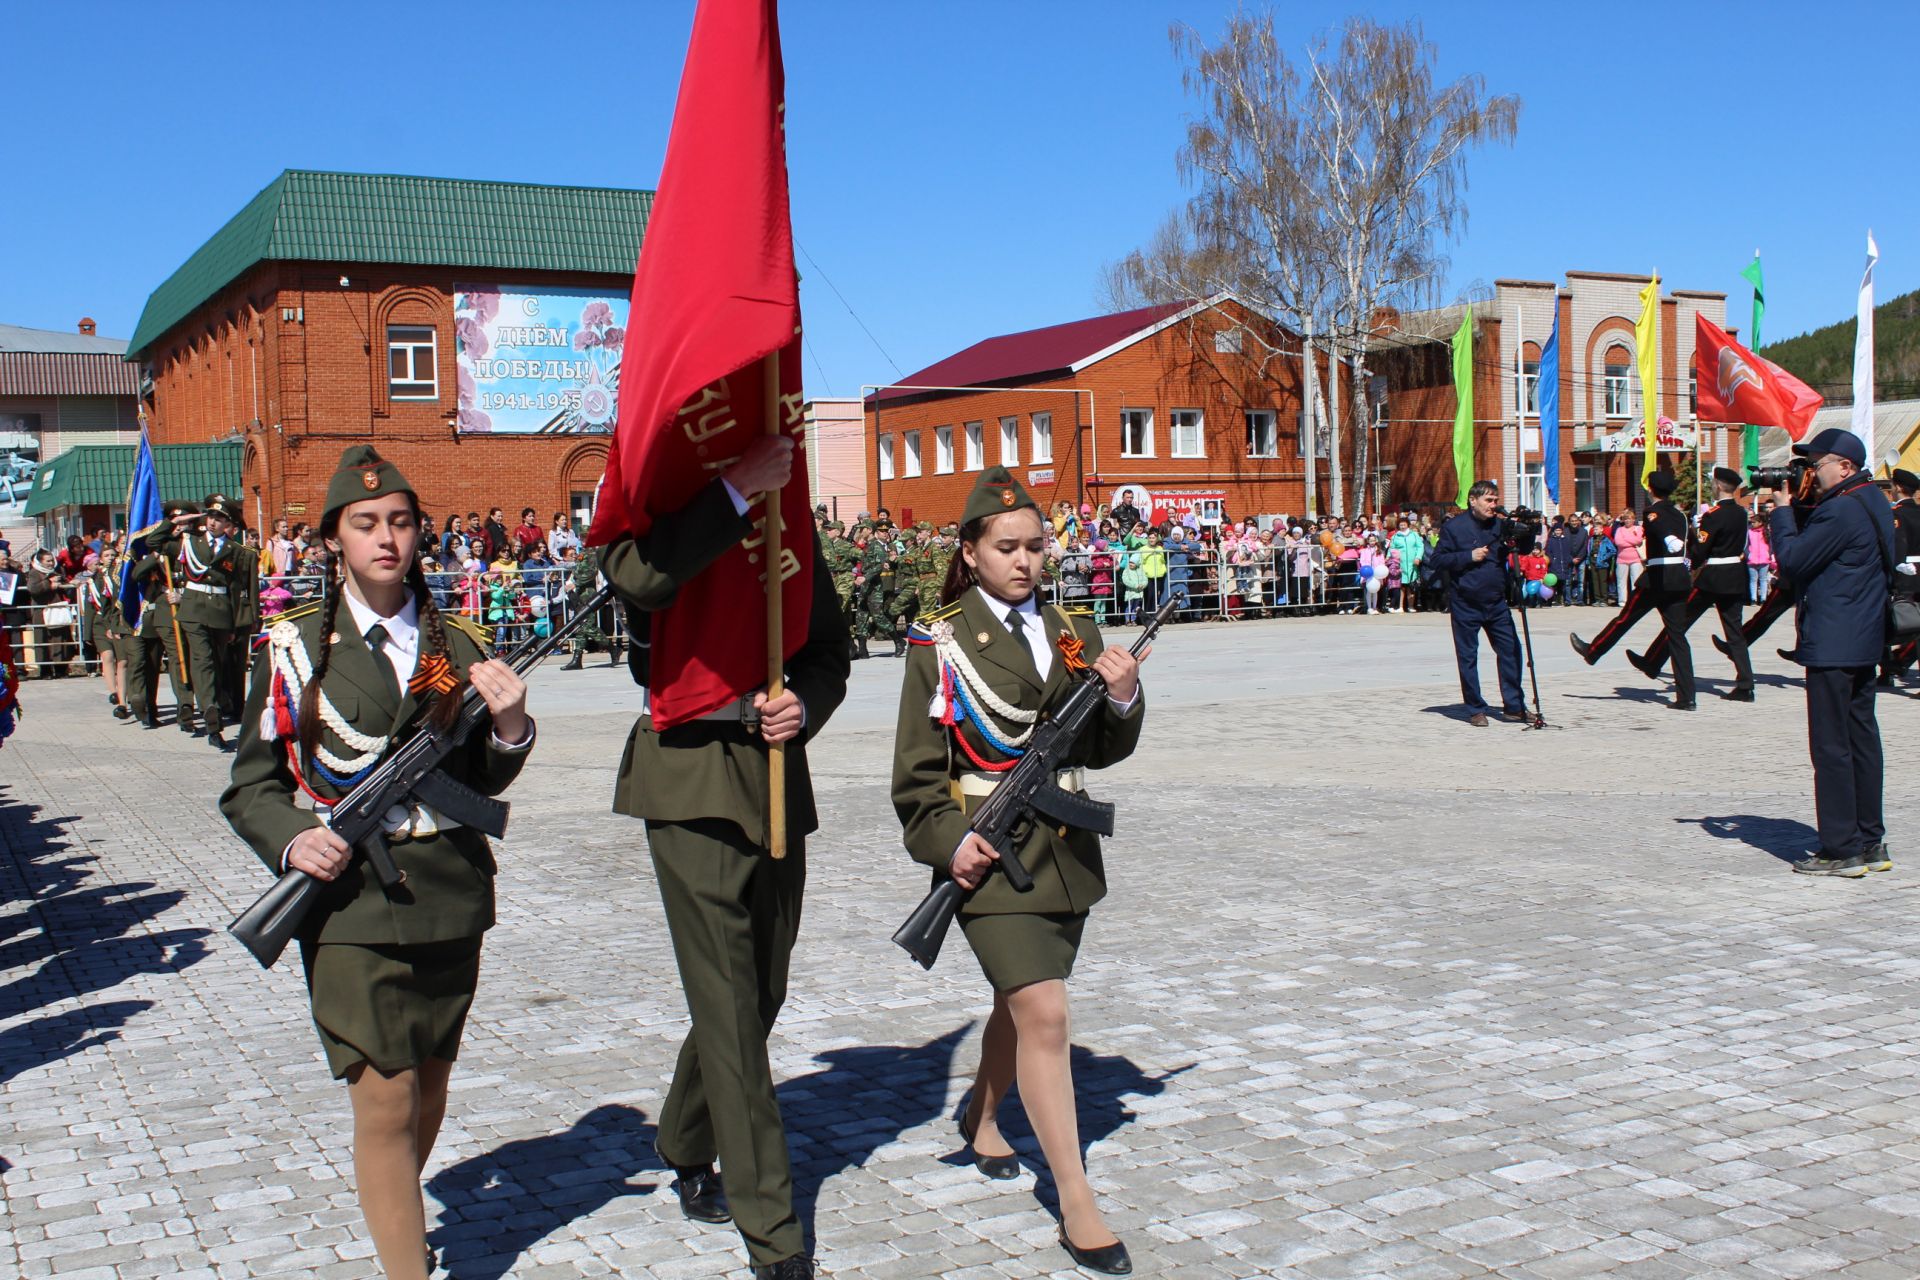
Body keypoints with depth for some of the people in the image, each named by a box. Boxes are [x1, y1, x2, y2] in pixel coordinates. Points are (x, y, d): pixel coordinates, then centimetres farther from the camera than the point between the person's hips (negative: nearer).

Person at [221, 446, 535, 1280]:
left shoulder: (455, 649, 8)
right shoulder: (295, 649, 0)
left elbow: (481, 782, 11)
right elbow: (250, 784, 4)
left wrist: (509, 728, -10)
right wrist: (293, 841, -15)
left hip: (451, 895, 4)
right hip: (349, 900, -4)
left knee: (431, 1083, 18)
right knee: (384, 1104, -8)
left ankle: (399, 1210, 43)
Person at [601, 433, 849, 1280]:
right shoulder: (655, 509, -3)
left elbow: (829, 648, 14)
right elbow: (642, 577, -27)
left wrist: (803, 704, -7)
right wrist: (735, 489, -25)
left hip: (777, 777, 6)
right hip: (691, 777, -5)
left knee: (759, 994, 15)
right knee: (729, 1005, -5)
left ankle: (687, 1153, 38)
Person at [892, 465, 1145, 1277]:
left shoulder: (1072, 633, 10)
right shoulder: (941, 644, -2)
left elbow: (1104, 751, 9)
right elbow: (918, 770, -2)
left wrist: (1122, 698, -11)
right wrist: (949, 842, -16)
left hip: (1065, 847, 5)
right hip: (990, 852, -5)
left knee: (1022, 1002, 19)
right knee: (1044, 1013, -14)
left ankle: (982, 1115, 46)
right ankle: (1075, 1203, -7)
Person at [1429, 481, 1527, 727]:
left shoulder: (1499, 525, 9)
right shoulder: (1454, 527, -5)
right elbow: (1436, 560, -8)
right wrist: (1469, 556, -16)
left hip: (1496, 602, 4)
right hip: (1466, 603, -4)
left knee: (1511, 650, 1)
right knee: (1468, 656, 2)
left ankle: (1514, 706, 11)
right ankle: (1475, 710, 12)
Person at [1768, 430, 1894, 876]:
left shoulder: (1841, 511, -18)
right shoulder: (1872, 503, 14)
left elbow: (1792, 560, -15)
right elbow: (1814, 542, 17)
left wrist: (1783, 512, -3)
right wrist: (1800, 503, 7)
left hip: (1833, 646, -10)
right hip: (1865, 643, 10)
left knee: (1831, 747, -5)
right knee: (1862, 740, 13)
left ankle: (1842, 851, -3)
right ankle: (1871, 842, 19)